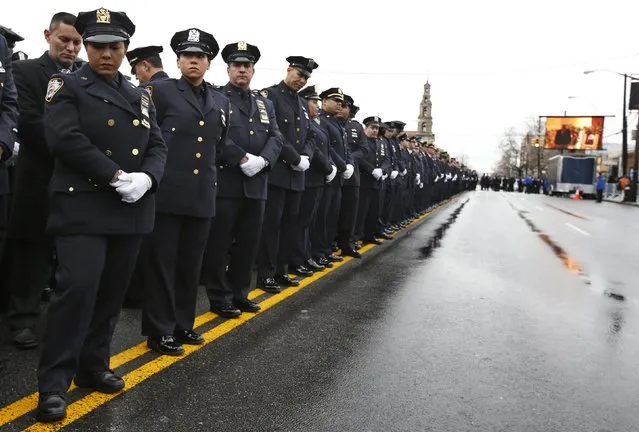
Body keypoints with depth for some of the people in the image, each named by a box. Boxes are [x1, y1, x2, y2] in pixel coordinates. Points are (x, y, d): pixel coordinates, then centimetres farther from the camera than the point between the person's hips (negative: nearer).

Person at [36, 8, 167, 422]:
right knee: (78, 288, -12)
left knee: (112, 291, 11)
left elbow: (158, 146, 9)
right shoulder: (67, 86, 0)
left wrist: (146, 178, -12)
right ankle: (54, 383, 0)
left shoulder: (141, 96, 16)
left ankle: (94, 365, 26)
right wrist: (115, 176, -19)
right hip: (83, 206, -5)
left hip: (132, 210, 6)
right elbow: (65, 139, -14)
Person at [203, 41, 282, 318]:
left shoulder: (265, 103, 18)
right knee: (219, 244, 2)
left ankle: (239, 293, 26)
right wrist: (243, 158, -20)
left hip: (256, 185, 6)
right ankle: (220, 298, 13)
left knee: (249, 243, 12)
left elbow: (276, 138, 7)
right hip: (224, 183, -6)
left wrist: (263, 160, -11)